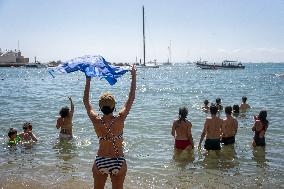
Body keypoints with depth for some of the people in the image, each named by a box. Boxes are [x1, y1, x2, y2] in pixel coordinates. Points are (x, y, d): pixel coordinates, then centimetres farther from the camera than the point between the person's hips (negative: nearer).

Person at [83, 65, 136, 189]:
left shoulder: (96, 121, -10)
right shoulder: (120, 119, -15)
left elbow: (86, 100, 3)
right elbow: (131, 98, -6)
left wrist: (88, 80, 10)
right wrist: (134, 77, 1)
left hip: (100, 162, 2)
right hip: (118, 162, -1)